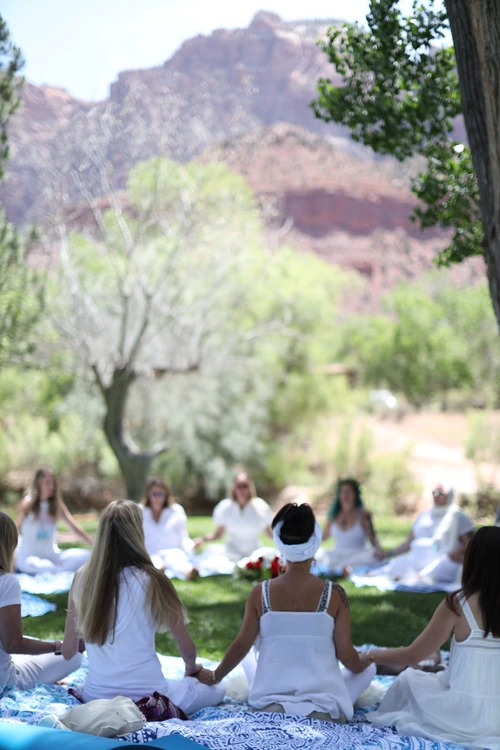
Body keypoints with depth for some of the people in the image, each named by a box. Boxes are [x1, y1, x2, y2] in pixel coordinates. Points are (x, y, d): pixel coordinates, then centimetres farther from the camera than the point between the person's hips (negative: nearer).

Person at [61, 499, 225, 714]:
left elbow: (68, 651, 4)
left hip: (96, 698, 4)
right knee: (216, 690, 23)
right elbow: (188, 648, -2)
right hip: (149, 698, -4)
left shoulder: (83, 578, -4)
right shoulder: (152, 581, -14)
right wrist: (191, 667, 21)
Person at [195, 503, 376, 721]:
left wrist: (214, 676, 19)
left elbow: (241, 647, 0)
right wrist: (363, 664, 19)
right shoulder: (334, 594, -9)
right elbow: (346, 655, -5)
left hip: (268, 705, 2)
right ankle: (322, 709, -1)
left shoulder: (260, 593, -6)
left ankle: (277, 708, 4)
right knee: (367, 668, 24)